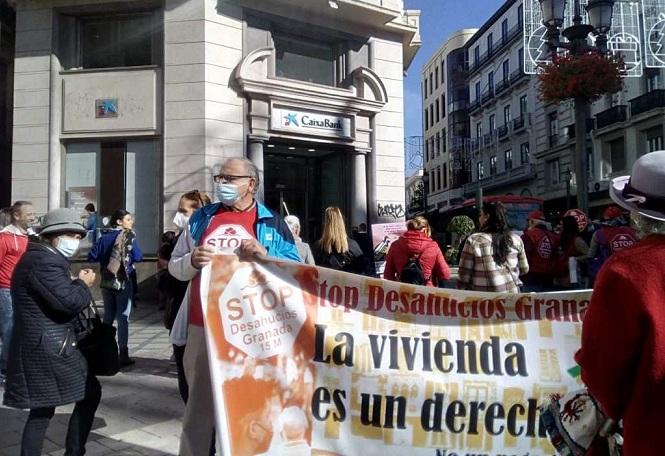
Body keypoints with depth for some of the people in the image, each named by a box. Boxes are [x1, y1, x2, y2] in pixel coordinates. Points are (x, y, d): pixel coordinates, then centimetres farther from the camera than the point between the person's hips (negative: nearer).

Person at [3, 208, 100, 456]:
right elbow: (69, 301, -26)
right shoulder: (44, 261, -18)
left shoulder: (38, 258, 17)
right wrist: (83, 284, -9)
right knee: (90, 393, 2)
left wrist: (76, 284, 8)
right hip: (49, 347, -11)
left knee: (42, 408, 17)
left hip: (41, 346, 11)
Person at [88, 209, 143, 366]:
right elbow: (138, 257, -13)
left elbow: (91, 257, 2)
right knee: (123, 318, -1)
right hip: (123, 282, -5)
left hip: (106, 282, 5)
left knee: (108, 317, 14)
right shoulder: (129, 236, -8)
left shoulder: (104, 238, 5)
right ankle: (123, 355, 0)